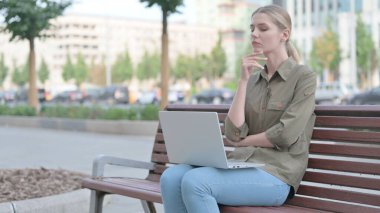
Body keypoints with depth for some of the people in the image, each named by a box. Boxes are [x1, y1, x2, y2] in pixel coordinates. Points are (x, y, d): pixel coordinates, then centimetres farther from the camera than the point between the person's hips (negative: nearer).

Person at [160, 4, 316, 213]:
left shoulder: (304, 76, 0)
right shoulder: (252, 80, 17)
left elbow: (284, 135, -12)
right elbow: (233, 133, 1)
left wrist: (244, 141, 2)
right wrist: (243, 80, -1)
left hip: (276, 174, -6)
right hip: (241, 164, 6)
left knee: (195, 182, -30)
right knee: (171, 178, -20)